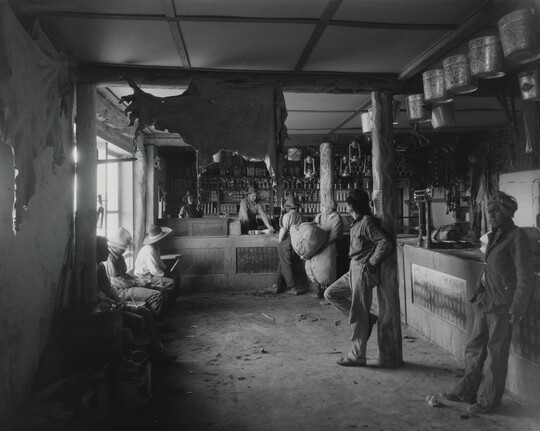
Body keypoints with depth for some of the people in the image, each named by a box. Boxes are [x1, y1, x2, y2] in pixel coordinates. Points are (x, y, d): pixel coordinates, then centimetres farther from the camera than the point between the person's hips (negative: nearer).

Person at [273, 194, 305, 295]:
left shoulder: (287, 216, -7)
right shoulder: (300, 217, 8)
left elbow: (283, 230, -12)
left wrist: (279, 240, -2)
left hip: (286, 241, -5)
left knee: (285, 264, 3)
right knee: (284, 263, 14)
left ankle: (292, 287, 3)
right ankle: (277, 285, 15)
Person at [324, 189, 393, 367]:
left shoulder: (367, 222, -16)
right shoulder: (357, 222, 12)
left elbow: (386, 243, -25)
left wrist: (371, 262, -17)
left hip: (363, 272, -10)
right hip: (354, 270, 10)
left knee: (358, 315, -2)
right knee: (331, 293, 13)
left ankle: (357, 356, 10)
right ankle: (367, 319, 13)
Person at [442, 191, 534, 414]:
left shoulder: (517, 237, -11)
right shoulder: (494, 236, 12)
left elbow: (525, 278, -14)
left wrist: (517, 309, -16)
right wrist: (480, 295, 15)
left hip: (502, 307, -7)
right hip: (484, 302, 8)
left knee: (495, 355, 5)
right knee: (474, 348, 14)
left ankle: (489, 399, 20)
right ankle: (467, 391, 27)